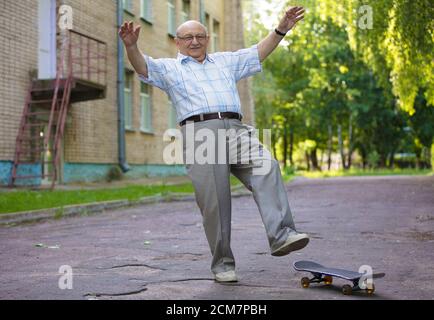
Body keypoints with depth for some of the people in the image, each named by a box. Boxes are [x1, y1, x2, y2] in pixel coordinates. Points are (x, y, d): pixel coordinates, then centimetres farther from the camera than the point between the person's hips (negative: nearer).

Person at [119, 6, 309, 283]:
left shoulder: (225, 61, 32)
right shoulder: (169, 68, 22)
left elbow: (259, 53, 31)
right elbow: (142, 66, 4)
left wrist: (281, 29, 19)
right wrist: (131, 46, -16)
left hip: (237, 128, 3)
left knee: (266, 167, -25)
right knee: (214, 201, -9)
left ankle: (282, 235, -33)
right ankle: (222, 263, 2)